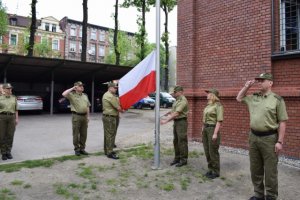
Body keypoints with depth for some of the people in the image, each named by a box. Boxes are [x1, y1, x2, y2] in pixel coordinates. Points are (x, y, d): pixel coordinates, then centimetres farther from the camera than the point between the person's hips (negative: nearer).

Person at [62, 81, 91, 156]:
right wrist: (72, 88, -12)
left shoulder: (85, 95, 15)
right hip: (76, 116, -5)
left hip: (84, 116, 5)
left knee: (84, 134, 9)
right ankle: (76, 149, 14)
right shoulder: (72, 94, -3)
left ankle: (82, 148, 20)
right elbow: (64, 94, -23)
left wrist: (88, 116, 10)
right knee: (76, 134, 3)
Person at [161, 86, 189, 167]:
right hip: (176, 122, 10)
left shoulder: (183, 101, -18)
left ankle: (183, 160, 9)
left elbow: (176, 113, -25)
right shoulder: (177, 100, 13)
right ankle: (177, 158, 24)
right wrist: (168, 113, 39)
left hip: (181, 122, -10)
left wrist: (166, 120, -27)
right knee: (176, 141, 13)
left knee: (182, 141, -2)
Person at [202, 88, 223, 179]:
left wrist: (215, 133, -22)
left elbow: (219, 121, -17)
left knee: (213, 151, 0)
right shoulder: (208, 105, 13)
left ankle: (216, 172, 13)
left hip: (213, 129, -8)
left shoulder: (218, 105, -12)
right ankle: (210, 169, 25)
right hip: (205, 129, 8)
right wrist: (203, 130, 17)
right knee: (207, 151, 12)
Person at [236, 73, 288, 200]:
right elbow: (239, 98, 24)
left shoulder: (277, 99, -8)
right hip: (253, 137, 6)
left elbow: (282, 122, -9)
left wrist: (280, 141, -13)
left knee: (270, 170, 4)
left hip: (269, 138, -5)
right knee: (255, 168, 14)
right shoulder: (253, 97, 8)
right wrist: (247, 86, 9)